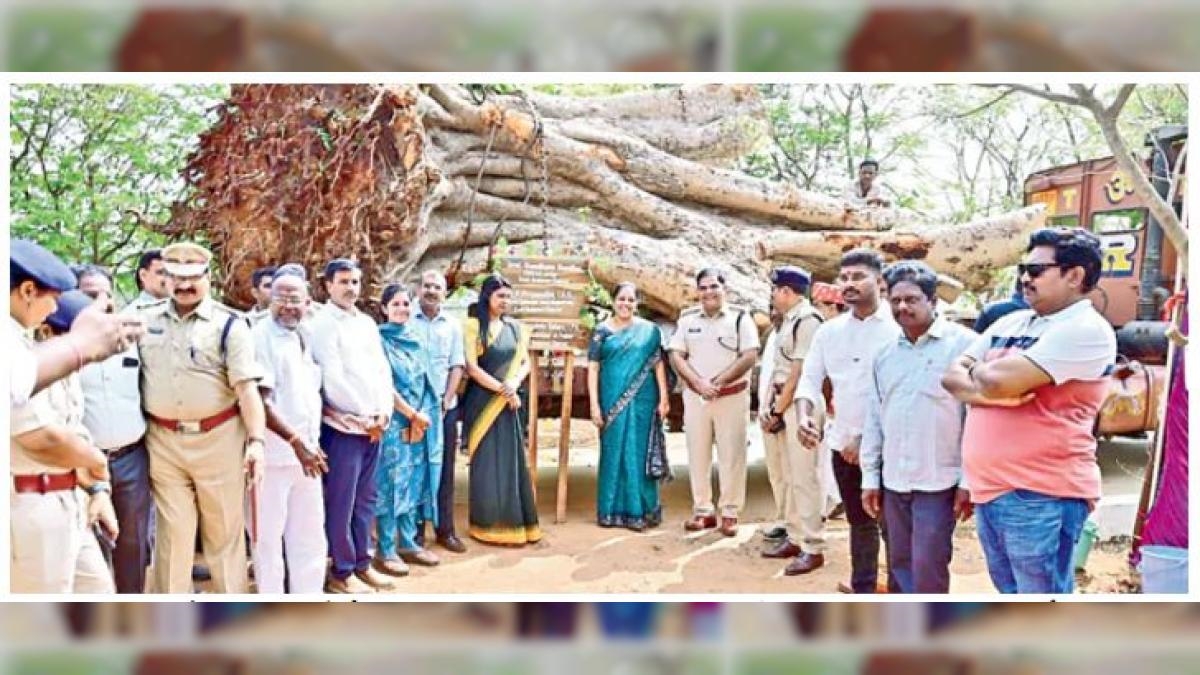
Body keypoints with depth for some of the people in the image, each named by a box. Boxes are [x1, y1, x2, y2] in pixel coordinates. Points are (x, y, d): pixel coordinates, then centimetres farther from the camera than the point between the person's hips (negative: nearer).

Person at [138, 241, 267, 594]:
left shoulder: (229, 324, -4)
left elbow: (247, 386, -10)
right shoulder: (145, 320, 8)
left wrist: (256, 440, -20)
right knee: (172, 531, 8)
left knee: (224, 530, 7)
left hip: (218, 438, -3)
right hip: (163, 441, 3)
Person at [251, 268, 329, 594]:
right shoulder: (260, 336, -11)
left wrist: (312, 443, 13)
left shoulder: (305, 338, 12)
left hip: (307, 452, 8)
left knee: (310, 536, 15)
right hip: (274, 454, -8)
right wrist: (296, 441, -22)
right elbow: (259, 401, -18)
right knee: (269, 536, 3)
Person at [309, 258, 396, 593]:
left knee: (365, 499, 13)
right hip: (343, 425, -7)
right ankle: (341, 572, 9)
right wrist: (363, 417, -11)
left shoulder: (367, 323, 14)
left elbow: (382, 369, 13)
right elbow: (332, 379, -14)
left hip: (374, 424, 7)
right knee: (341, 502, 0)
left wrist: (383, 412, -1)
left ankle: (362, 564, 23)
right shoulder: (322, 323, -7)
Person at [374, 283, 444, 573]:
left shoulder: (416, 340, 12)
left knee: (414, 481, 10)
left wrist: (423, 414, -3)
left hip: (420, 422, 6)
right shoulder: (380, 340, -7)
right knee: (391, 482, -3)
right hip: (393, 422, -6)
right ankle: (385, 550, 4)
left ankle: (408, 543, 19)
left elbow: (424, 381, 12)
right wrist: (413, 414, -13)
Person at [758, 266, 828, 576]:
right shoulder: (789, 319, 15)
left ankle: (813, 548, 1)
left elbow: (799, 373, -17)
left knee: (803, 477, -6)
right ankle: (795, 537, 26)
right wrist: (769, 407, 10)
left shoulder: (807, 320, -15)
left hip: (800, 404, -10)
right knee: (787, 476, 15)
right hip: (781, 403, 10)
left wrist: (777, 412, -12)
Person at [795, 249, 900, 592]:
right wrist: (805, 415, -13)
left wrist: (868, 438, -19)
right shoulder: (829, 330, 7)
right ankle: (863, 591, 32)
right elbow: (810, 379, 7)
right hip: (843, 441, 5)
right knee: (859, 521, 19)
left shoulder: (898, 328, -9)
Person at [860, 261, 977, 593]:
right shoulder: (885, 353, 10)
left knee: (927, 569, -3)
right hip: (893, 481, 6)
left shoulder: (963, 344, -8)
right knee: (900, 564, 15)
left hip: (939, 482, -6)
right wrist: (870, 477, 12)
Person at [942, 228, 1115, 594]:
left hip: (1040, 494, -8)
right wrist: (990, 391, -12)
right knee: (1009, 591, 20)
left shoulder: (1086, 330, -13)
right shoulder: (1010, 322, 14)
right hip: (990, 487, 8)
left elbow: (999, 379, -22)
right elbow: (951, 375, 9)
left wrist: (978, 370, 2)